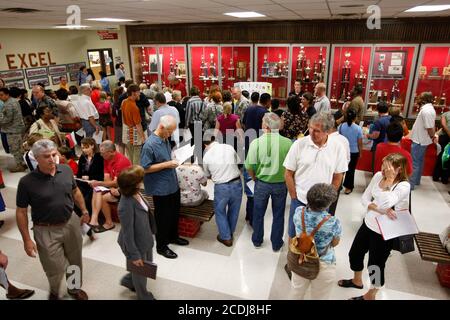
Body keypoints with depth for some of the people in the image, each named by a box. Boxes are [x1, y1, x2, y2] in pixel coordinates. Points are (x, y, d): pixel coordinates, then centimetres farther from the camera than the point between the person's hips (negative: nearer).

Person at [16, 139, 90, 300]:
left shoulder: (66, 170, -8)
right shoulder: (26, 182, -18)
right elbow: (21, 212, -10)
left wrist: (84, 211, 14)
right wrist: (27, 240, -9)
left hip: (71, 223, 4)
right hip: (46, 231, -3)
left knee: (75, 261, 20)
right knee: (55, 269, 8)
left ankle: (75, 288, 48)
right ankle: (54, 292, 43)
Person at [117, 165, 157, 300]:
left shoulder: (136, 194, -10)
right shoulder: (126, 206, -36)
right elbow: (127, 233, -27)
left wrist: (151, 232, 19)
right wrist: (134, 254, -18)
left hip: (145, 239, 8)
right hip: (136, 244, -8)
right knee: (140, 271, 20)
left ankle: (128, 281, 55)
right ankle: (144, 296, 48)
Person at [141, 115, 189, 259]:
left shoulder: (165, 139, 3)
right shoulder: (150, 145, -23)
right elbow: (145, 168, -22)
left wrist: (174, 160, 3)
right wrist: (167, 164, -24)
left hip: (173, 184, 8)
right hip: (161, 188, -8)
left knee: (174, 212, 23)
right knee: (163, 217, 7)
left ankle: (173, 236, 45)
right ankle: (161, 246, 27)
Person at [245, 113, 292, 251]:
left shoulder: (256, 142, -18)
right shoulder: (288, 143, -16)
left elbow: (249, 166, -13)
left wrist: (254, 178, 7)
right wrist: (286, 179, 10)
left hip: (262, 183, 0)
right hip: (281, 183, 1)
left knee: (258, 213, 21)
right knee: (278, 215, 19)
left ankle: (257, 240, 39)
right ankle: (276, 244, 35)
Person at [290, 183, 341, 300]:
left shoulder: (299, 212, -21)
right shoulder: (334, 222, -30)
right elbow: (335, 243, -9)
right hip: (323, 265, -2)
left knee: (298, 292, 31)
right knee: (319, 297, 26)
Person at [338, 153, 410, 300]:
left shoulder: (404, 186, -22)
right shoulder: (378, 176, -5)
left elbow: (385, 204, -34)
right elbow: (365, 199, -4)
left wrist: (389, 180, -24)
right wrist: (381, 210, -20)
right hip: (368, 224, 6)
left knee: (375, 265, 11)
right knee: (354, 254, 22)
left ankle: (370, 295, 40)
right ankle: (357, 281, 52)